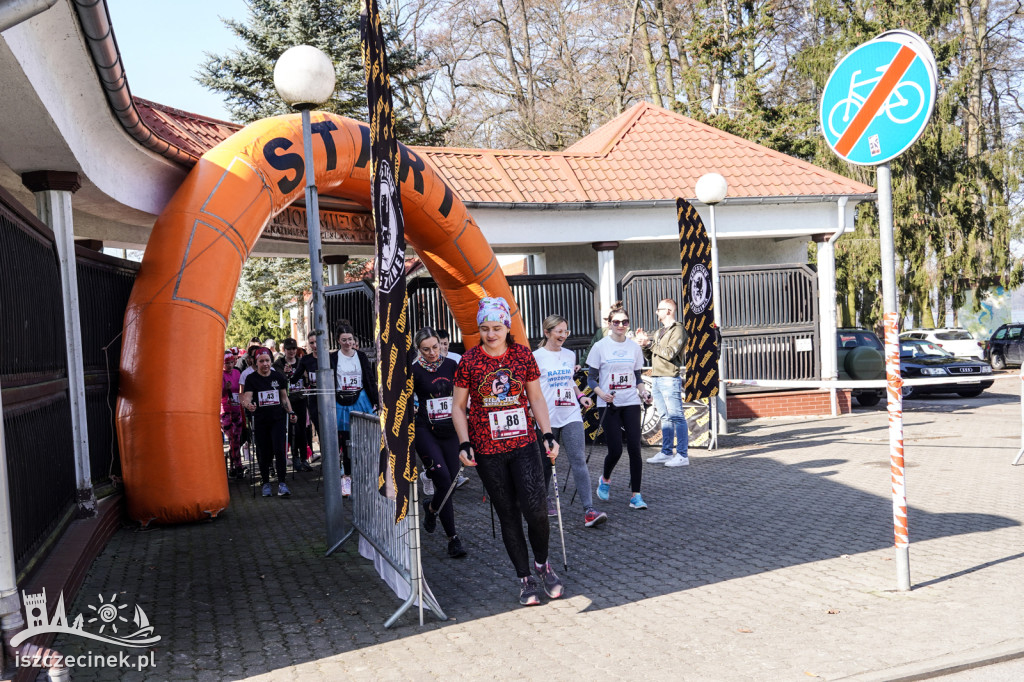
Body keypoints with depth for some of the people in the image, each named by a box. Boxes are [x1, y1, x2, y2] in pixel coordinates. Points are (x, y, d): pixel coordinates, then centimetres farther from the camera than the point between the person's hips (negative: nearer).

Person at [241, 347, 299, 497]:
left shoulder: (279, 376, 6)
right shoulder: (251, 379, -1)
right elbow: (247, 397, -14)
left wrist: (291, 412, 2)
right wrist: (248, 405, -36)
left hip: (278, 419, 1)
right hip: (260, 421, -1)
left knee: (279, 450, -11)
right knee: (263, 453, 4)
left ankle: (282, 483, -6)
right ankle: (266, 483, 20)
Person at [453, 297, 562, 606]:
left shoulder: (523, 355, 2)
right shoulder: (469, 360, -2)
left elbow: (536, 399, 9)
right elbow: (459, 407, 3)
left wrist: (548, 435, 0)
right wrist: (464, 444, -8)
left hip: (524, 445, 0)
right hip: (488, 452, 0)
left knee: (535, 507, -13)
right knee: (508, 515, 6)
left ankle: (542, 563, 15)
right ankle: (525, 579, 19)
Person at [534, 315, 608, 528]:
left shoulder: (570, 355, 12)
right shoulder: (537, 356, -3)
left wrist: (580, 396, 7)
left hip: (572, 416, 3)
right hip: (548, 418, -3)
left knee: (579, 460, -7)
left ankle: (589, 510, -13)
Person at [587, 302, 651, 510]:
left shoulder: (634, 347, 8)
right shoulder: (600, 347, -3)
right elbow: (591, 378, -1)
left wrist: (642, 391, -3)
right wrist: (601, 393, -19)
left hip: (631, 403, 3)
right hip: (610, 405, -3)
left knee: (634, 448, -6)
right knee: (615, 450, -4)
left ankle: (636, 495, 1)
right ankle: (605, 480, 27)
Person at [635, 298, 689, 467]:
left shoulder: (678, 330, -5)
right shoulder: (659, 332, 22)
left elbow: (669, 353, -18)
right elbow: (649, 356, 20)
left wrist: (650, 343, -13)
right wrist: (644, 344, 3)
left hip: (670, 379, -9)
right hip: (656, 379, 9)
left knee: (676, 417, -8)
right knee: (665, 417, 11)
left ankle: (682, 455, -7)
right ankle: (666, 453, 15)